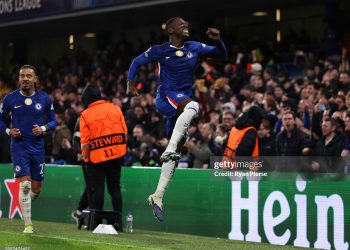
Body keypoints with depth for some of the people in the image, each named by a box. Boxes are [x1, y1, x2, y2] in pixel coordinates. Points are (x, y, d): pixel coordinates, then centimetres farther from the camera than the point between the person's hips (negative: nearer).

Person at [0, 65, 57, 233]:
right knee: (25, 184, -14)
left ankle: (25, 205, 41)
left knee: (36, 189, 8)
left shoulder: (44, 98, 0)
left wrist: (43, 128, -12)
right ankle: (28, 224, -8)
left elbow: (53, 120, 9)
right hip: (19, 147, -2)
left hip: (38, 147, 2)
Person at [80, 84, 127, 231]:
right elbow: (124, 133, 4)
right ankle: (118, 222, 8)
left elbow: (85, 142, -6)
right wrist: (121, 150, 13)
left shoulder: (85, 115, -5)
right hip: (117, 154, 3)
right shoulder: (115, 108, 4)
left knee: (97, 190, 4)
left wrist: (85, 158, 3)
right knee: (115, 188, 10)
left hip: (96, 157, -3)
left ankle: (96, 223, 6)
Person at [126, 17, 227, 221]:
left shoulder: (195, 48, 11)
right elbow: (137, 62, 12)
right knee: (192, 105, -38)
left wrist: (218, 41, -8)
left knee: (175, 153, 0)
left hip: (183, 102, 5)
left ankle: (157, 196, 4)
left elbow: (222, 54, 13)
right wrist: (130, 84, -1)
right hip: (166, 98, -5)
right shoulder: (160, 50, 1)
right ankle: (169, 148, -41)